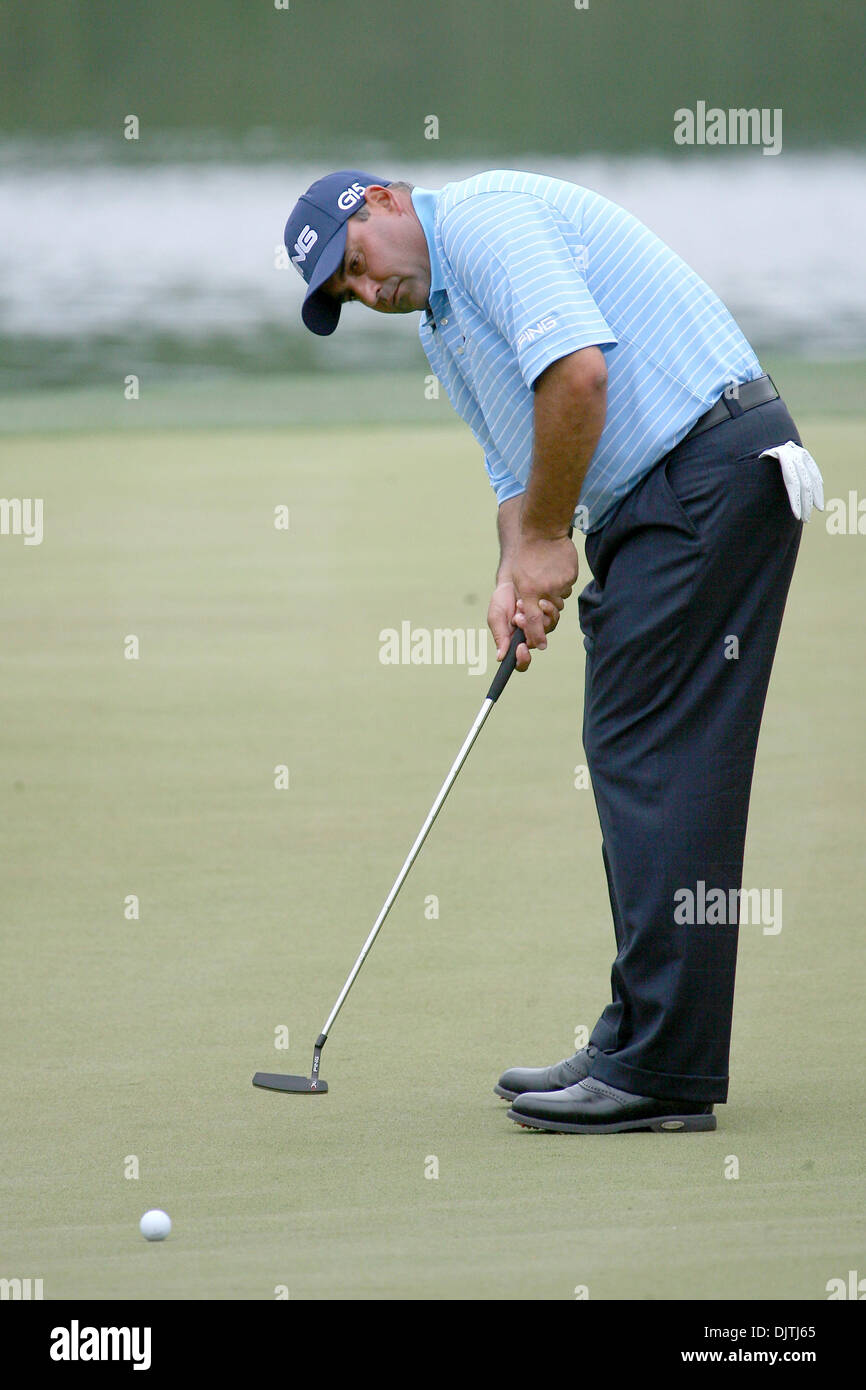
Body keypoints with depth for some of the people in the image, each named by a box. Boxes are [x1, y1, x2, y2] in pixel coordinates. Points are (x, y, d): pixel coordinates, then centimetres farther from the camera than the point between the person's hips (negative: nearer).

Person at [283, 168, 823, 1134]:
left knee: (658, 759, -12)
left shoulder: (482, 217, -10)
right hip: (649, 502, 11)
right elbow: (517, 472, 23)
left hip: (712, 464, -11)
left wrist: (548, 540, -13)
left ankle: (663, 1073, -14)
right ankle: (642, 1045, 16)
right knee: (629, 757, 11)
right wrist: (515, 576, 2)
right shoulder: (441, 328, 22)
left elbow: (576, 369, -22)